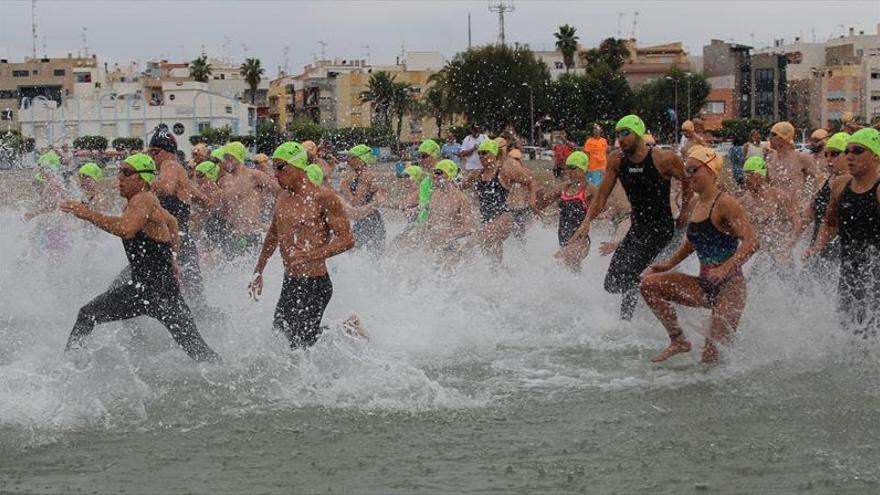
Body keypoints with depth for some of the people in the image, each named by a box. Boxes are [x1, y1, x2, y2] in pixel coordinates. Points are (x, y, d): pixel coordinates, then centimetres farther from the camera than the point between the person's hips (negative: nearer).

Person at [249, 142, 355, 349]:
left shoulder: (323, 198, -13)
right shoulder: (283, 196, 10)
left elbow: (347, 240, -16)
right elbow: (273, 235, 25)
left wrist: (310, 256, -25)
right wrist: (258, 272, 27)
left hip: (315, 283, -8)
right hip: (289, 283, 8)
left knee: (302, 342, -9)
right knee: (279, 331, 12)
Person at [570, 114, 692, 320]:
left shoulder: (664, 159, -16)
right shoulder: (616, 160, -2)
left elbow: (688, 181, 1)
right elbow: (602, 195, 2)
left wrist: (686, 211, 1)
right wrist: (587, 222, -9)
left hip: (660, 228, -7)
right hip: (636, 228, 7)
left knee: (627, 277, -23)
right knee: (612, 284, 7)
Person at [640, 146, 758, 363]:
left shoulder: (725, 203, -14)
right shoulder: (698, 204, 11)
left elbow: (751, 242, -23)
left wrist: (725, 268, -34)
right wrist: (669, 264, 19)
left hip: (729, 286, -8)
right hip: (705, 287, 8)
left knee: (712, 353, -16)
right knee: (649, 284, -2)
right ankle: (678, 341, 3)